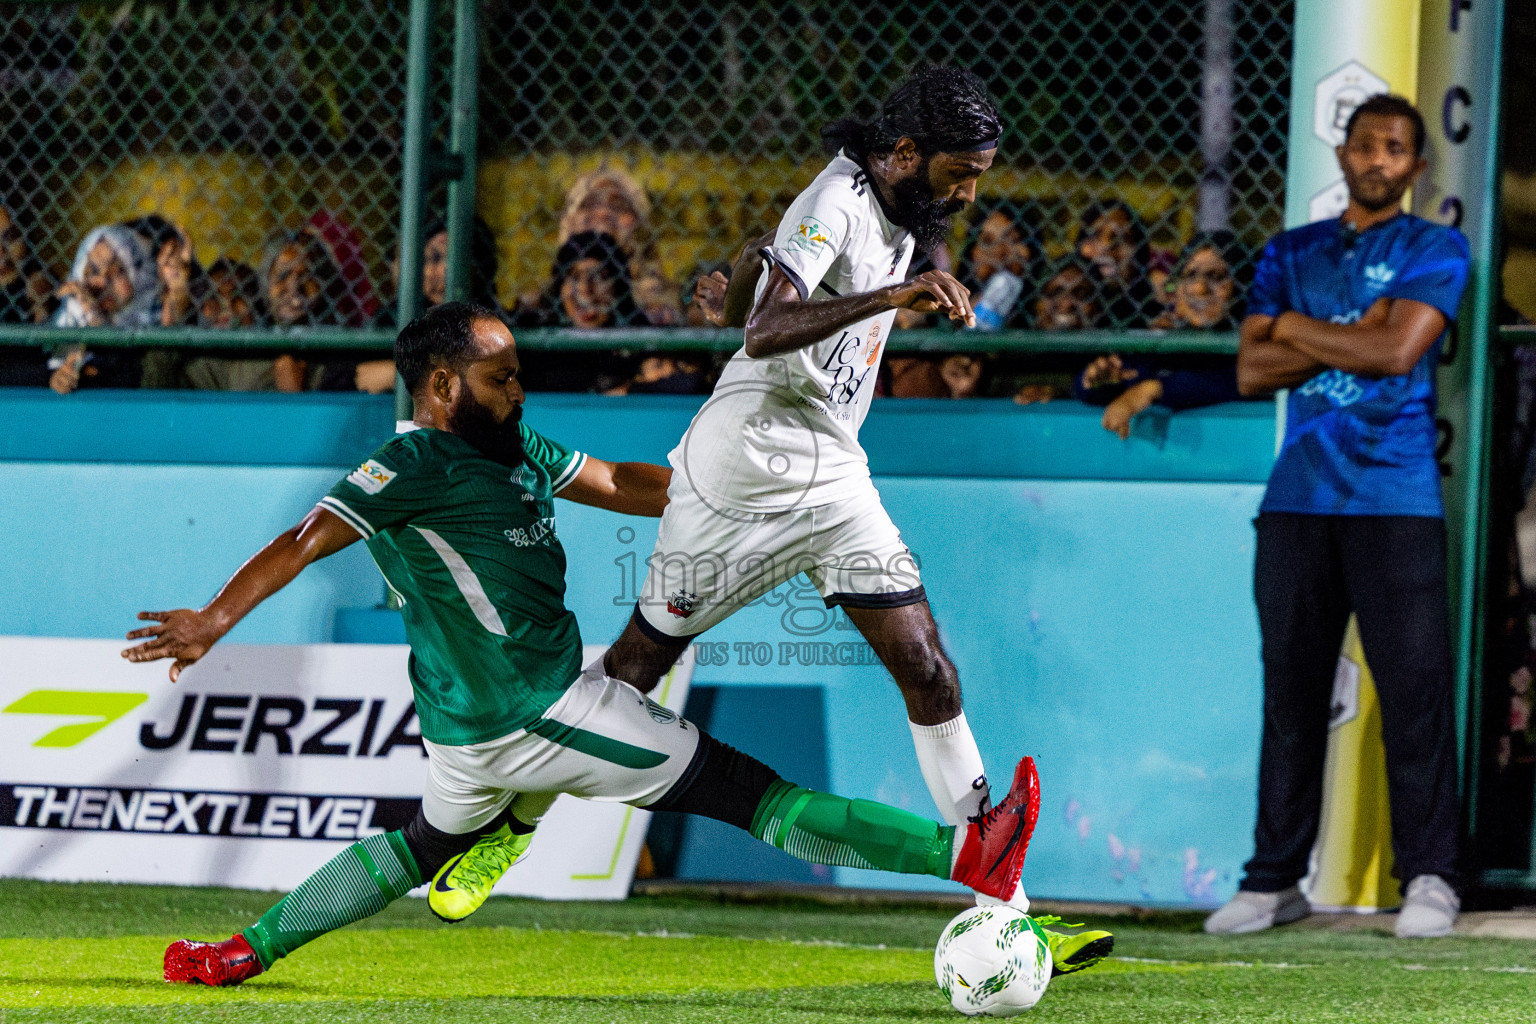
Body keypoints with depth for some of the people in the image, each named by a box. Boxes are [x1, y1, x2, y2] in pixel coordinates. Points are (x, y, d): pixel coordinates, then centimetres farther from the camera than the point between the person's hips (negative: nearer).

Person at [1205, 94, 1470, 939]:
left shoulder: (1435, 251, 6)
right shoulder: (1291, 254, 17)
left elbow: (1397, 350, -11)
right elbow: (1252, 370, 6)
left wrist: (1298, 329, 1)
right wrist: (1353, 337, -5)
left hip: (1395, 499, -4)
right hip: (1297, 500, 4)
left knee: (1413, 687, -9)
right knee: (1290, 688, 3)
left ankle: (1428, 877, -5)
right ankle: (1274, 878, 7)